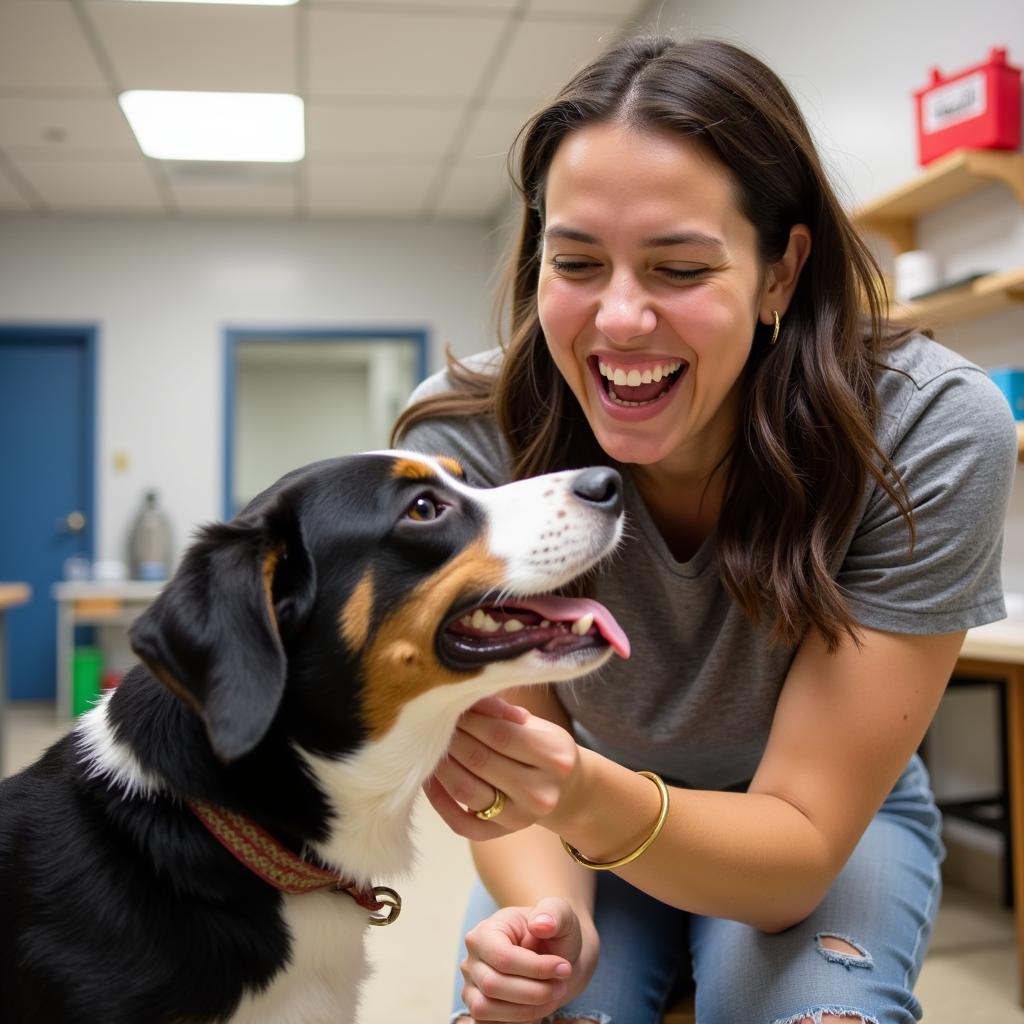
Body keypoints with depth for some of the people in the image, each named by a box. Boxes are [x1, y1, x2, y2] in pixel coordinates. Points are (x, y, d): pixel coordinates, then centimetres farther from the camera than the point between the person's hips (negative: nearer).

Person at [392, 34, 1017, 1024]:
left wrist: (600, 804, -46)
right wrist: (547, 915, -38)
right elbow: (513, 786, -16)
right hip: (587, 824, 1)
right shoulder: (461, 440, -27)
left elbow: (802, 837, -27)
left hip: (835, 819, 0)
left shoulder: (932, 432, -29)